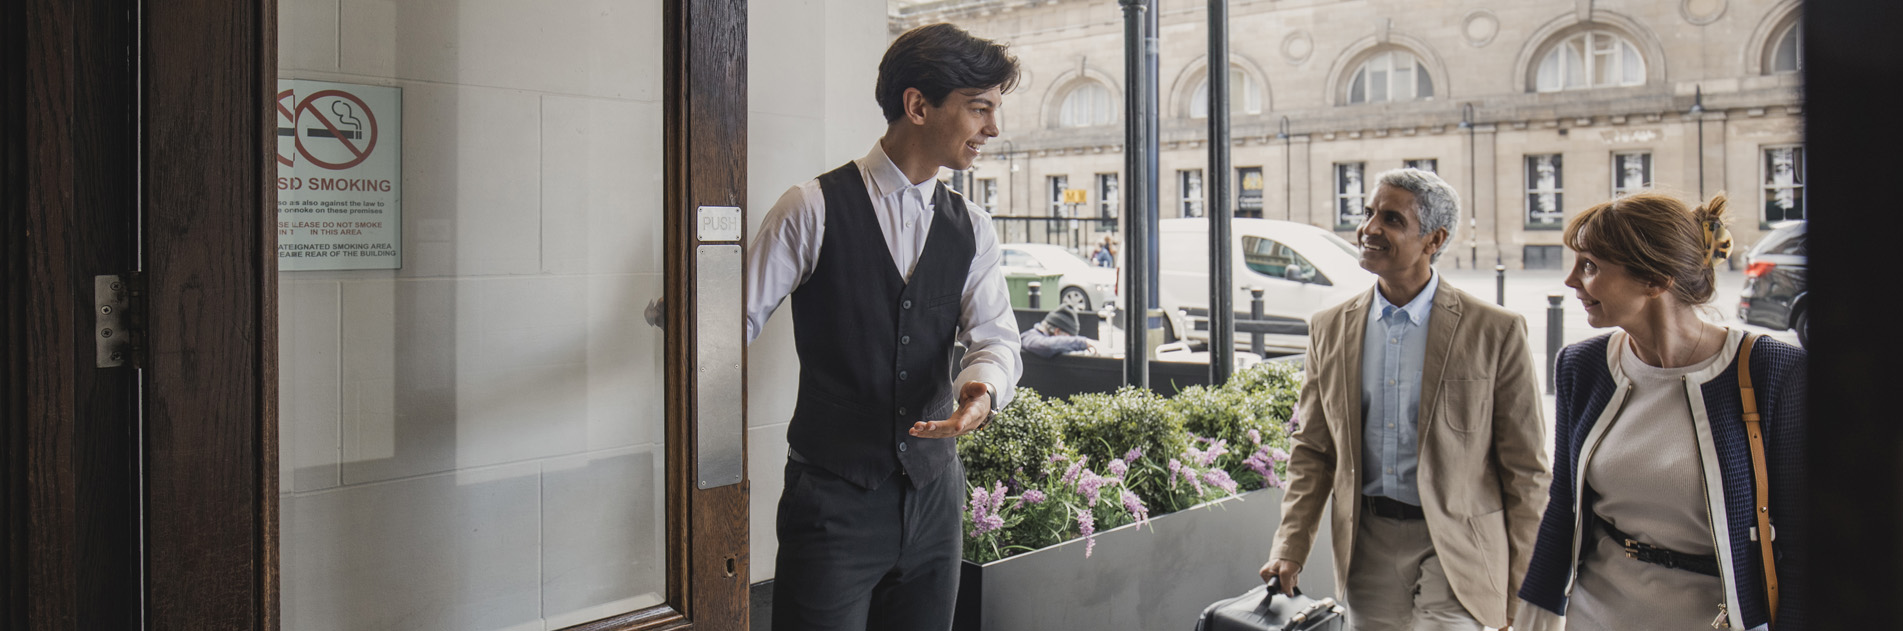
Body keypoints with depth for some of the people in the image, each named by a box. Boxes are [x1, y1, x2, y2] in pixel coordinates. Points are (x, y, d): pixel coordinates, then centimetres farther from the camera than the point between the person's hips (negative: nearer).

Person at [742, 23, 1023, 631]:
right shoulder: (813, 209, -6)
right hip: (833, 497, -5)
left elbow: (995, 333, -1)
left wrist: (983, 386, -23)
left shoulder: (971, 227, 9)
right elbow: (736, 318, -4)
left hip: (933, 493, 5)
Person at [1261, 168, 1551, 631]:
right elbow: (1312, 450, 10)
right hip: (1366, 546, 4)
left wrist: (1521, 591, -2)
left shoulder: (1496, 331, -6)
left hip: (1453, 550, -3)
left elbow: (1525, 471, -3)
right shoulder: (1330, 328, 5)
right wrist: (1290, 546, -1)